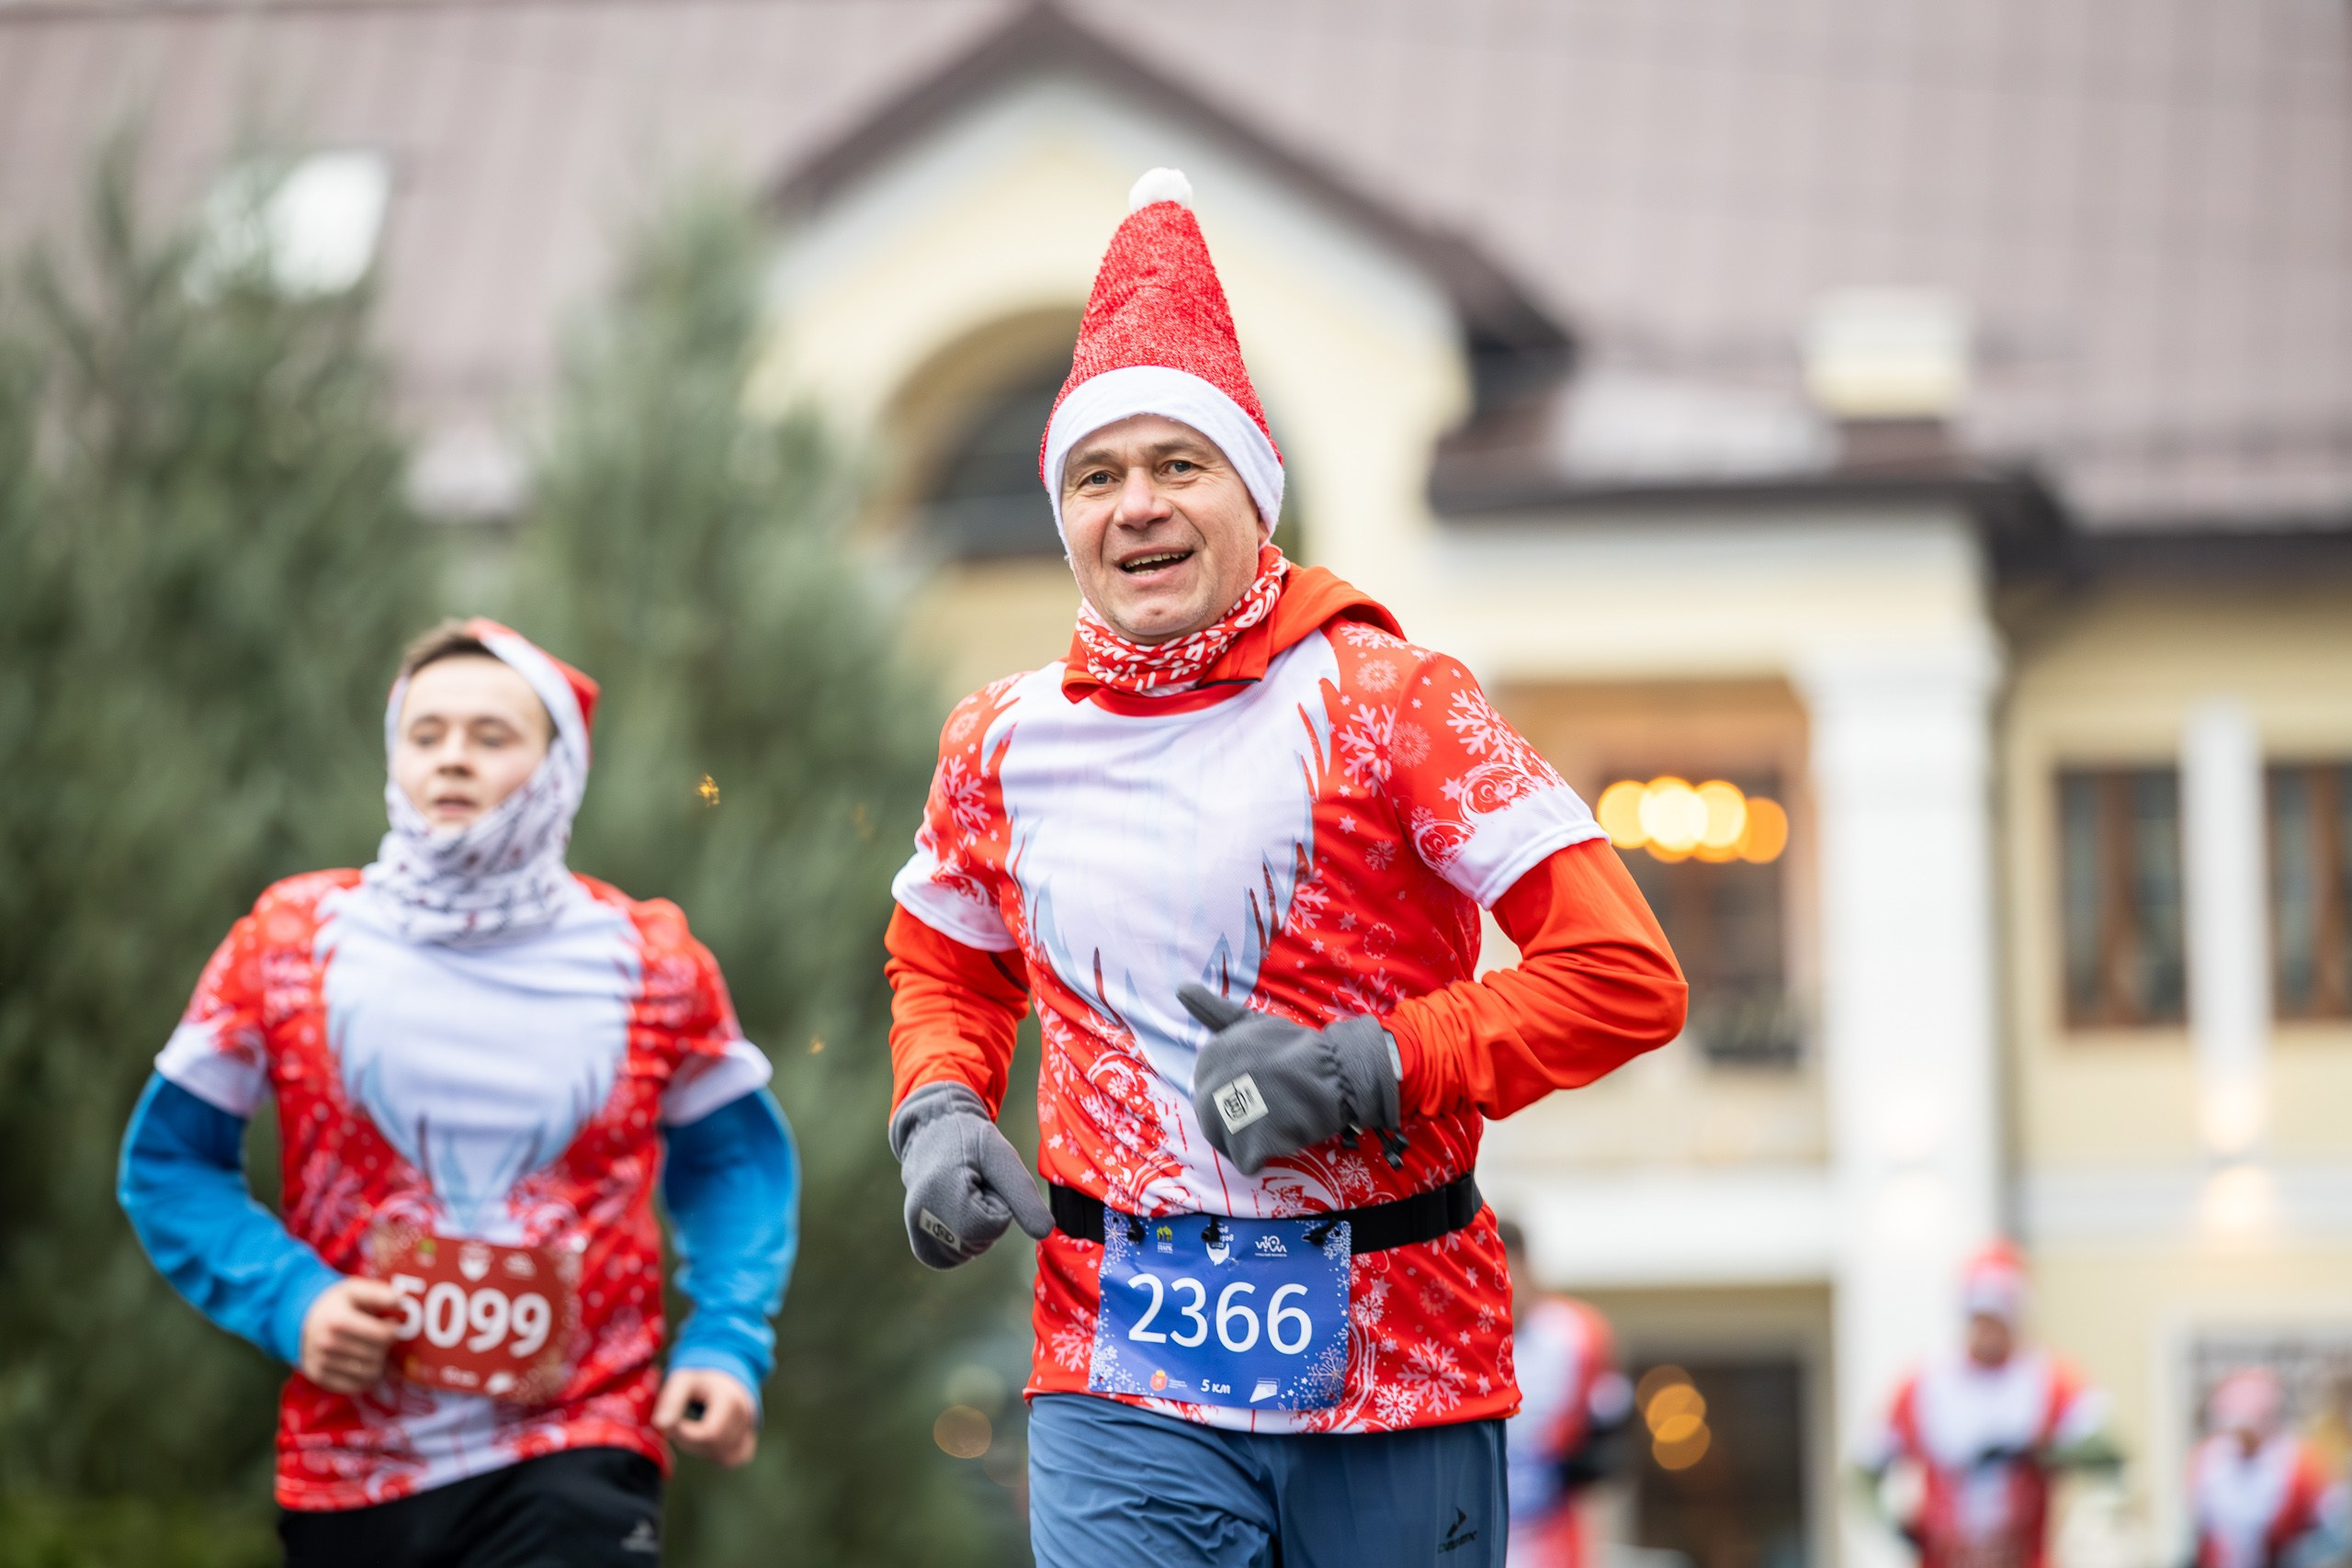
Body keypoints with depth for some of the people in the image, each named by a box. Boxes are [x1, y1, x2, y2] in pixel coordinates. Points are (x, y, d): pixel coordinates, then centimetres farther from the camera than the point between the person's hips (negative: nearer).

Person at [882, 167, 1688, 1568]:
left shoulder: (1383, 701, -5)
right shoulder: (1006, 744, 6)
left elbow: (1628, 976, -10)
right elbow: (946, 970, 26)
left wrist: (1368, 1071, -16)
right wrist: (939, 1118, 5)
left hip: (1393, 1356, -1)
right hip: (1126, 1366, 2)